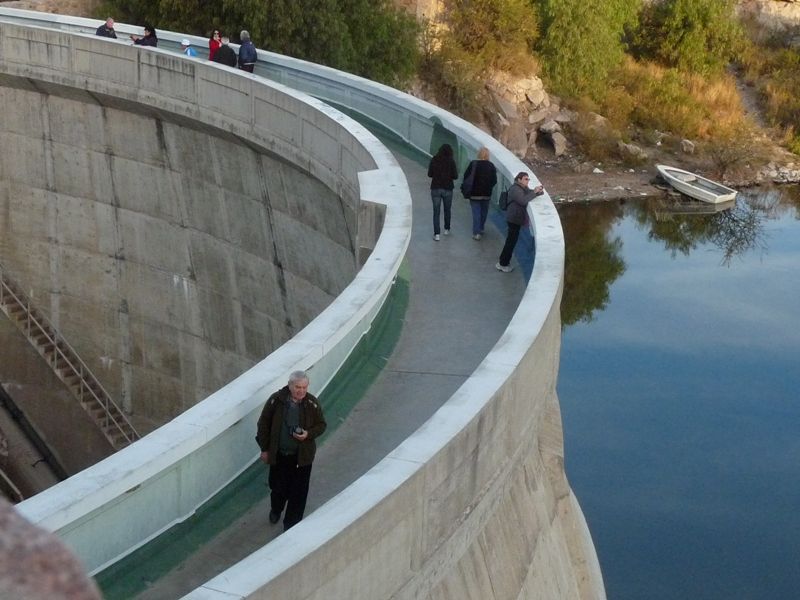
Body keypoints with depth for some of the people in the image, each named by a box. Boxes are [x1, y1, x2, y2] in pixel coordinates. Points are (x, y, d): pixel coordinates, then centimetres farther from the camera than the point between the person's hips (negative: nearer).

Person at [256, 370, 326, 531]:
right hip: (278, 454, 1)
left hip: (302, 456, 0)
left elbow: (321, 425, 1)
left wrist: (308, 434, -20)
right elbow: (264, 424, -4)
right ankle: (275, 510, 52)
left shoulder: (312, 404, -13)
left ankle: (291, 525, 21)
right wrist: (264, 448, -1)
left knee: (298, 493, 4)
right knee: (278, 486, 20)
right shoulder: (276, 400, -15)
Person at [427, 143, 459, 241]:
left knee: (436, 212, 3)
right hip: (448, 189, 0)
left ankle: (437, 234, -4)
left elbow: (429, 174, 1)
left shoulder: (434, 160, -5)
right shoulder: (451, 161, -9)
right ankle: (447, 229, 33)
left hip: (435, 188, 0)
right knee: (447, 210, 20)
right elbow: (455, 176, -8)